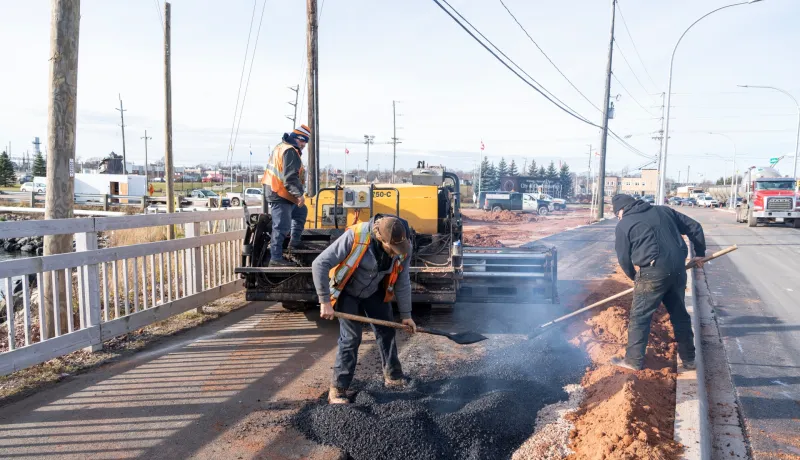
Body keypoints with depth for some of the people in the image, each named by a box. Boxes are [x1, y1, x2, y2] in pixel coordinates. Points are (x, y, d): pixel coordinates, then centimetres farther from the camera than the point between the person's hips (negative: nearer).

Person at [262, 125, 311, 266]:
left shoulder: (281, 147, 17)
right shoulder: (291, 151, -17)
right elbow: (290, 177, -26)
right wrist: (299, 194, -31)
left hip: (279, 193, 11)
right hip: (280, 196, -11)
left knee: (301, 212, 26)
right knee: (281, 227, -10)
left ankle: (295, 241, 31)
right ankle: (276, 258, -8)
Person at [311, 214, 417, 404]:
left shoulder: (403, 247, -21)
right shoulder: (355, 237, -37)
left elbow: (402, 282, -6)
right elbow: (319, 264, -32)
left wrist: (406, 314, 0)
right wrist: (325, 302, -31)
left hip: (374, 292, 5)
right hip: (347, 291, -4)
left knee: (386, 331, 10)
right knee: (351, 337, -10)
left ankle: (393, 376, 29)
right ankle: (338, 389, 2)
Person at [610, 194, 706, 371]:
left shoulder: (624, 224, 2)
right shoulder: (663, 210, 17)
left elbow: (624, 257, 6)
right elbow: (694, 227, 20)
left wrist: (634, 277, 23)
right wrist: (699, 253, 29)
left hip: (653, 272, -6)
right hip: (677, 268, 6)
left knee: (639, 317, 5)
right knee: (679, 314, 19)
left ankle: (634, 360, 11)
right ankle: (688, 358, 30)